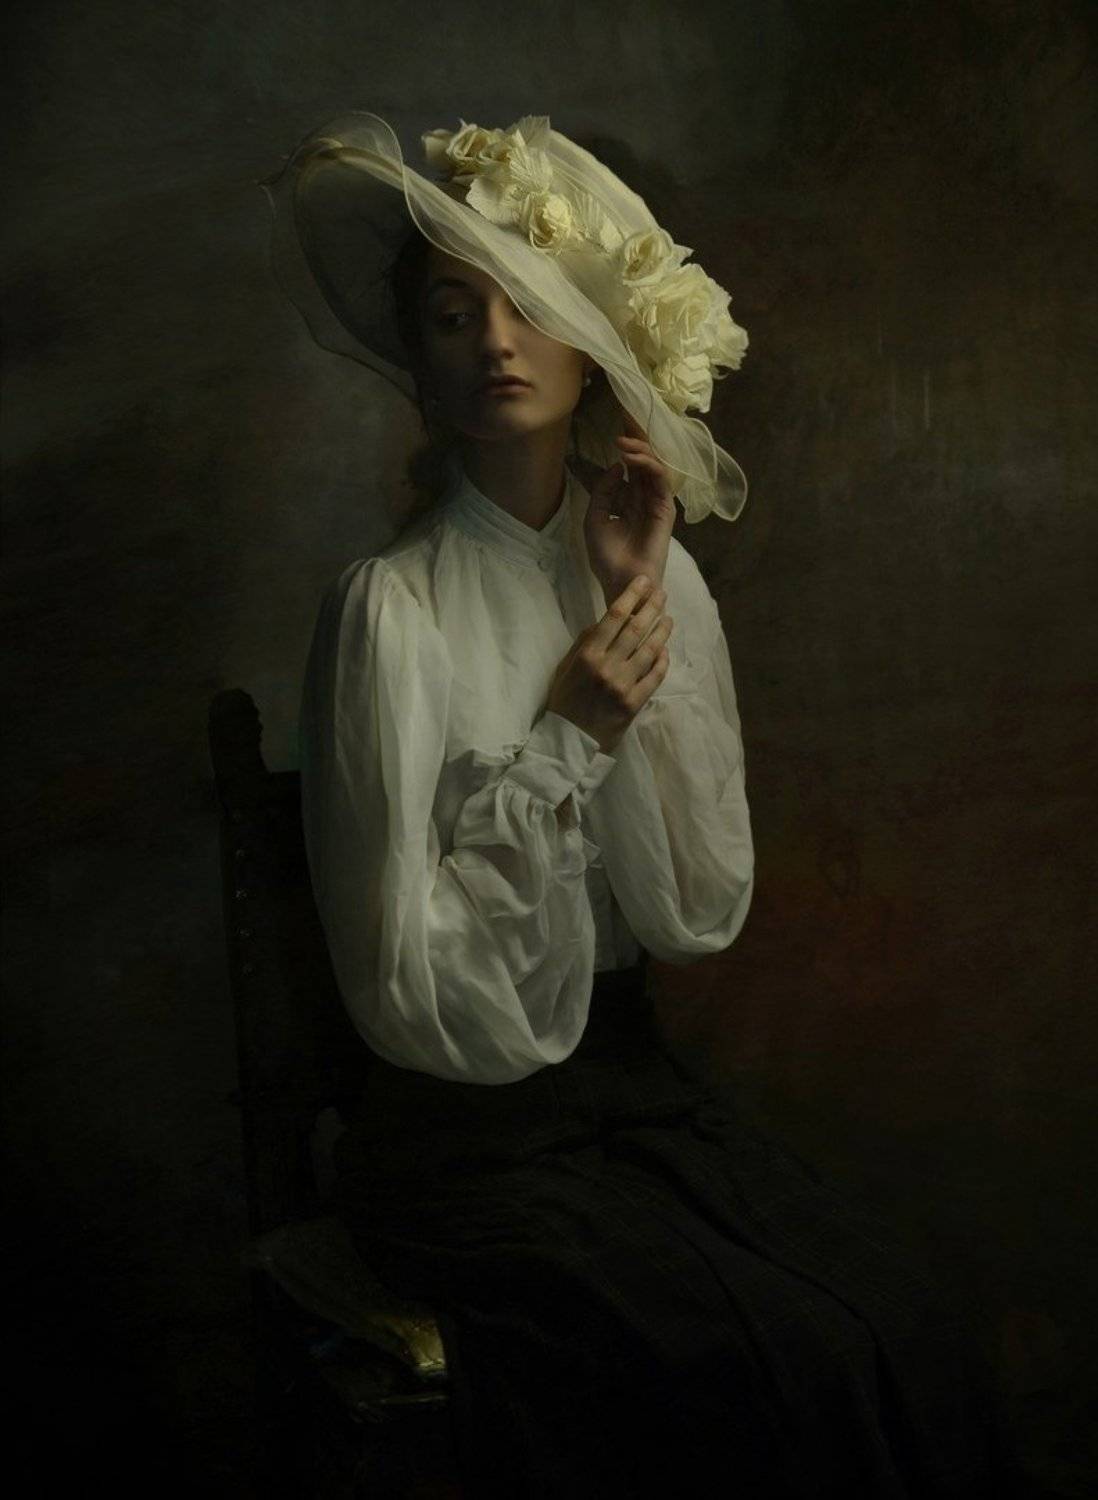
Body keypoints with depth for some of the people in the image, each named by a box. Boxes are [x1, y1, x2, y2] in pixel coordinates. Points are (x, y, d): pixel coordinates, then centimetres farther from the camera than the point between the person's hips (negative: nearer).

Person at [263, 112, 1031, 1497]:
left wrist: (643, 619, -12)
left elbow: (702, 913, -5)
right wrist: (563, 745, -19)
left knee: (916, 1333, -14)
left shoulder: (656, 576, 3)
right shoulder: (392, 609, -14)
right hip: (469, 1137, -5)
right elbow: (406, 984, -13)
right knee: (803, 1371, -19)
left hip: (636, 1086, 5)